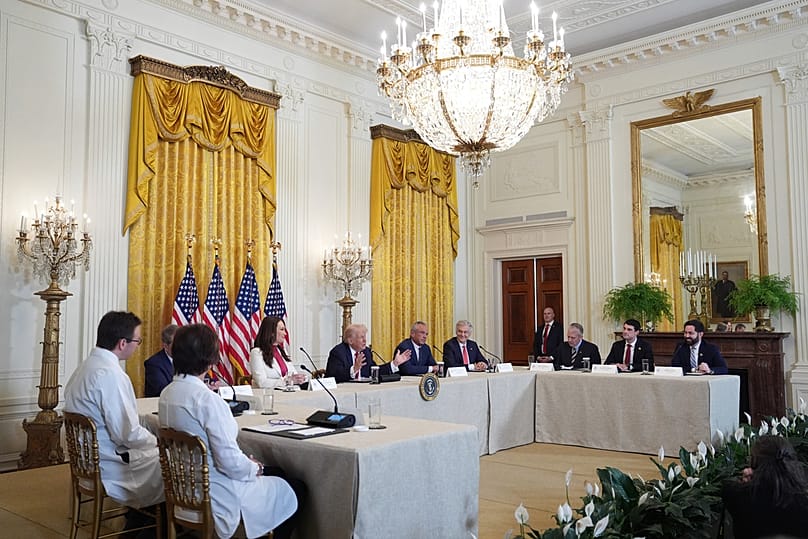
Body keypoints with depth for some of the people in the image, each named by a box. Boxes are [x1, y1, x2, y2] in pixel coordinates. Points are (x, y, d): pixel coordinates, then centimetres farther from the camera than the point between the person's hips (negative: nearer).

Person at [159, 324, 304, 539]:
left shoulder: (167, 394, 0)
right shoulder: (208, 400, -28)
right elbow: (230, 463, -26)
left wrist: (248, 463, 9)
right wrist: (255, 468, -5)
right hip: (217, 497, -8)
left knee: (278, 473, 24)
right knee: (295, 490, 11)